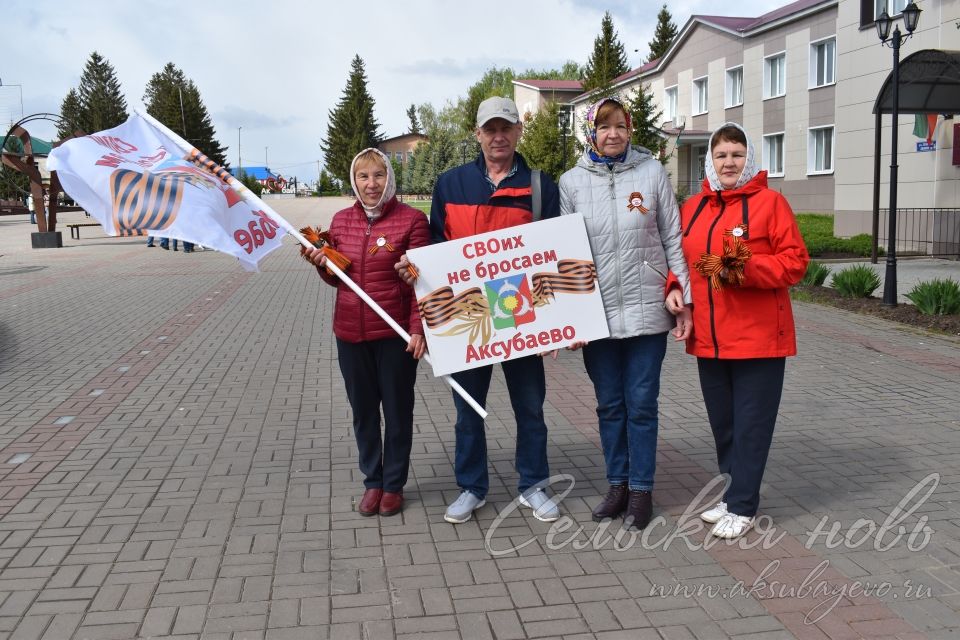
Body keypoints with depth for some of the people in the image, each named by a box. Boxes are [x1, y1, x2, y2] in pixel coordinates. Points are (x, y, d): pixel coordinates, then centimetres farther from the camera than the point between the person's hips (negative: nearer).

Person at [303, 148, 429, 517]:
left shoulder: (411, 219, -8)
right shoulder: (341, 221, 6)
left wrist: (418, 328, -15)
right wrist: (322, 263, -6)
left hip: (396, 333, -4)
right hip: (350, 333, 4)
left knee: (397, 411, 10)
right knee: (363, 412, 14)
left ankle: (394, 485, 26)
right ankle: (372, 482, 30)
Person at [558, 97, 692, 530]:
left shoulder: (652, 172, 1)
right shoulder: (572, 182, 4)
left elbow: (672, 238, 3)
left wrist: (684, 298, -2)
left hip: (646, 309, -1)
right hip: (596, 311, 2)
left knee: (641, 404, 4)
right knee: (609, 404, 11)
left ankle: (641, 490, 17)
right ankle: (618, 485, 25)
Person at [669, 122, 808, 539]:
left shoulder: (769, 202, -5)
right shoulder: (692, 207, 11)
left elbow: (794, 262, -8)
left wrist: (746, 269, -22)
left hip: (759, 337, -5)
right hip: (708, 338, 5)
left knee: (751, 424, 2)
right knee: (722, 423, 15)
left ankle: (742, 507, 12)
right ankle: (732, 494, 30)